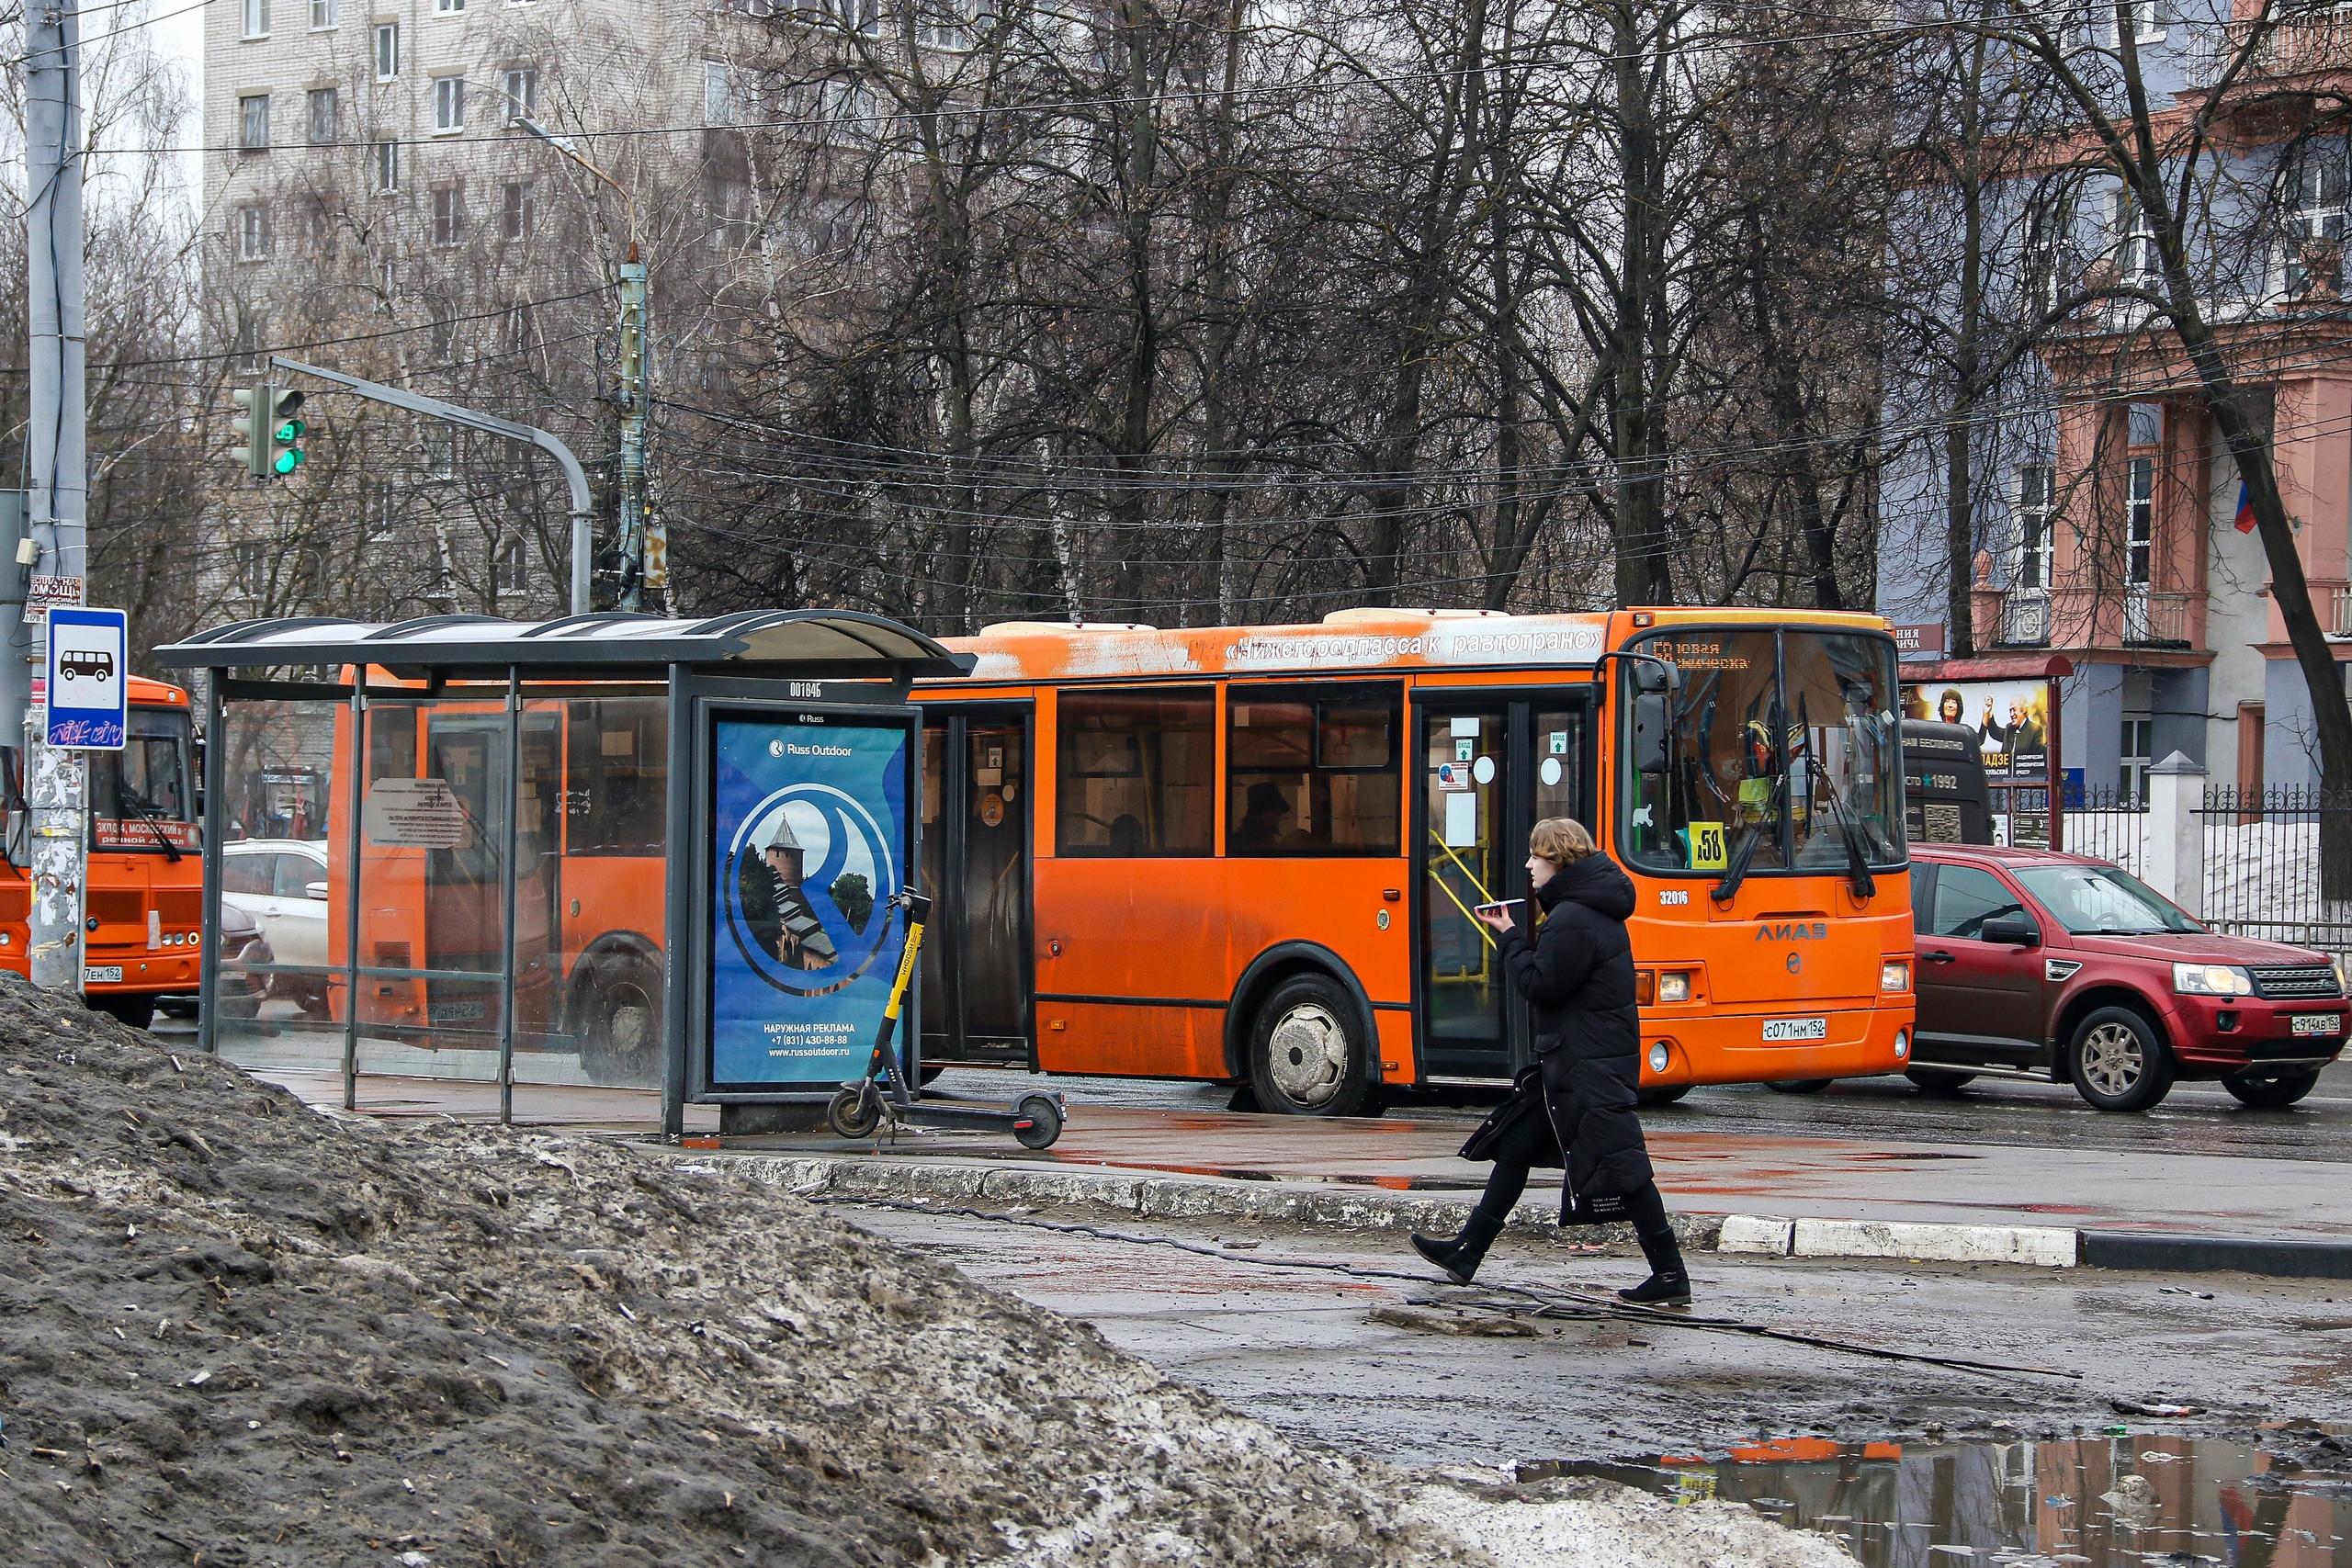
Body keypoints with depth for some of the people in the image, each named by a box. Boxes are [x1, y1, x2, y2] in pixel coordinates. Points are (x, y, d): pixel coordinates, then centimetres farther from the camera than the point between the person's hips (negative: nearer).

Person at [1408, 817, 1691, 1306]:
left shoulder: (1573, 919, -19)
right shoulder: (1587, 909, 14)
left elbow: (1539, 984, -19)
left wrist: (1510, 937, -7)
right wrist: (1513, 935, 8)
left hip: (1589, 1064, -11)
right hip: (1570, 1057, 11)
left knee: (1621, 1167, -10)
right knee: (1515, 1145, 16)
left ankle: (1670, 1278, -8)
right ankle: (1467, 1252, 24)